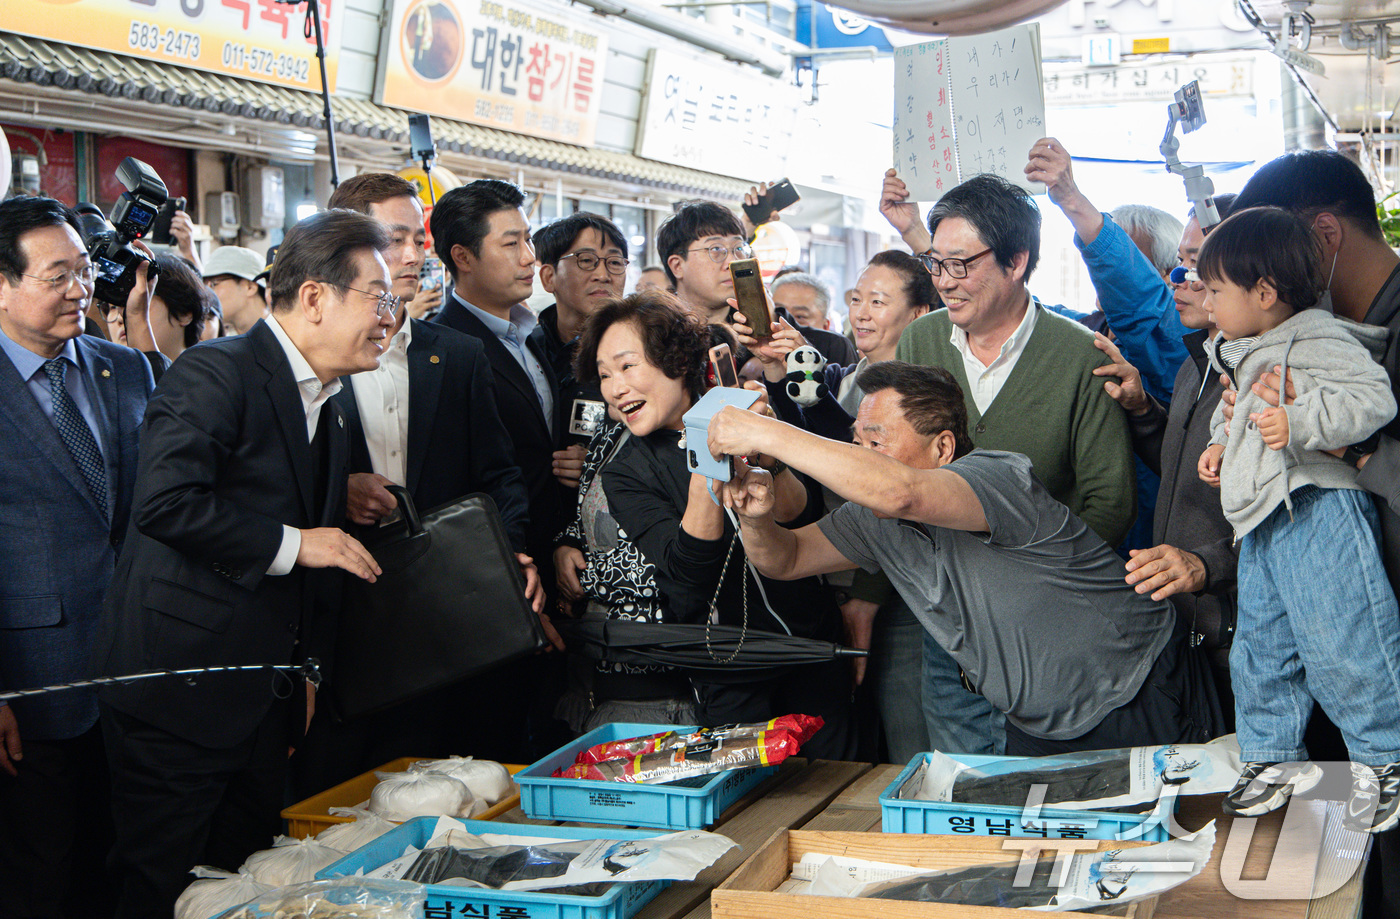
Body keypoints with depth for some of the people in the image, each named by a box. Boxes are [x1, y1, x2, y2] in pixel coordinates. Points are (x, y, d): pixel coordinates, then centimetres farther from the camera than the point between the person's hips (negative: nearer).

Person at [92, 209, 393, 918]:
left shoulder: (327, 405, 16)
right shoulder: (215, 374, -13)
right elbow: (165, 502, -27)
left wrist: (309, 667, 18)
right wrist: (290, 543, -20)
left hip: (263, 694, 9)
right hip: (178, 692, -8)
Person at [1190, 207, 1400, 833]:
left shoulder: (1321, 341, -12)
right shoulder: (1243, 356, 18)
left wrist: (1299, 424, -29)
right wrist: (1221, 443, 17)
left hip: (1319, 508, -10)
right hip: (1263, 522, 10)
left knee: (1339, 641, -10)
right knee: (1259, 644, 13)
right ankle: (1275, 756, 25)